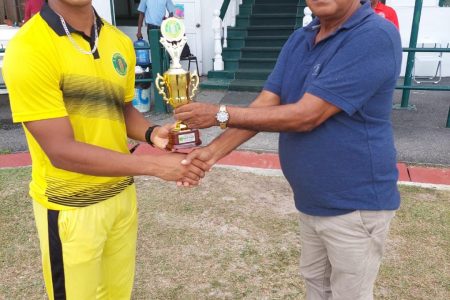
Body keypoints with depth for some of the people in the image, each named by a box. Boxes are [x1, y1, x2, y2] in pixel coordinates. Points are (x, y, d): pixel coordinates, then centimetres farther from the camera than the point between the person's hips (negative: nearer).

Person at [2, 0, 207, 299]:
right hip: (71, 207, -5)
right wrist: (154, 164, -25)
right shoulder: (28, 49, -21)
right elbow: (61, 150, -23)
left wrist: (152, 133, -10)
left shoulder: (120, 41, -2)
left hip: (122, 193, 5)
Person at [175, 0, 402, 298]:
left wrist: (220, 114, -24)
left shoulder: (376, 36, -22)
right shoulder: (299, 40, 4)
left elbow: (306, 116, -27)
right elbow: (264, 104, -3)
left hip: (355, 204, -7)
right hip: (312, 199, 7)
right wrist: (214, 150, -16)